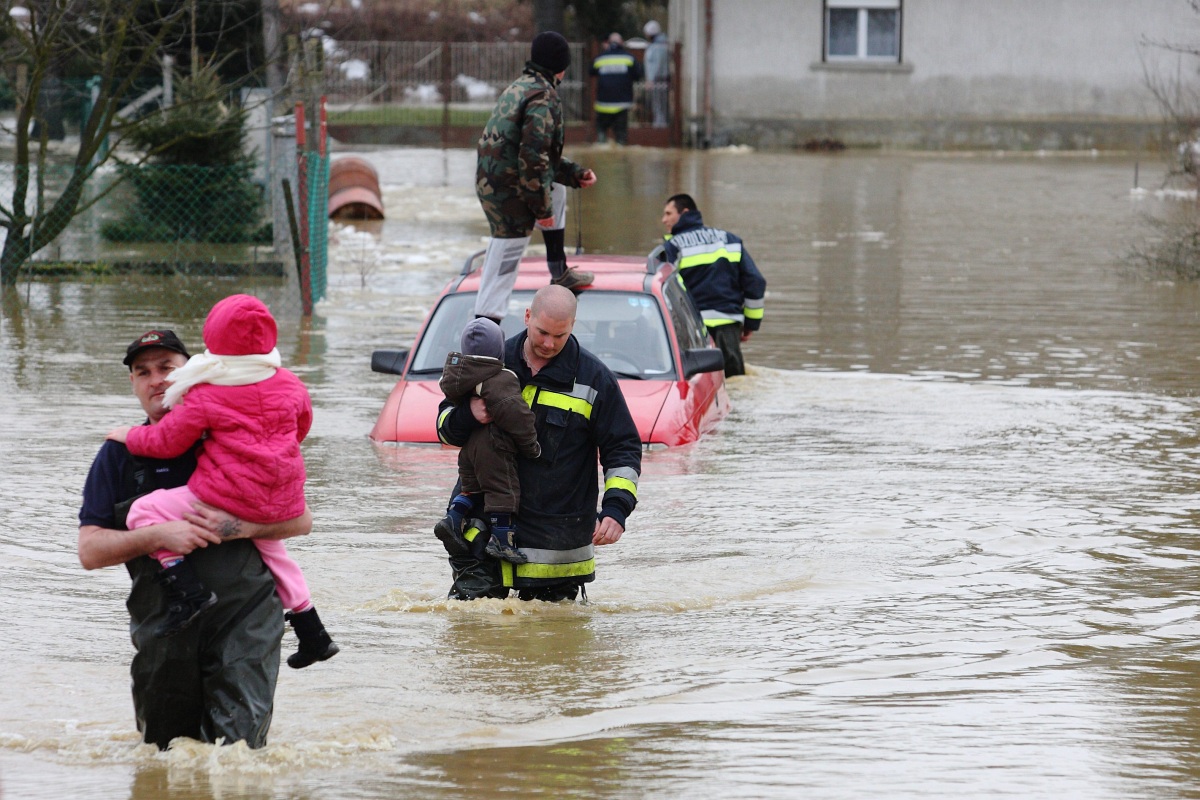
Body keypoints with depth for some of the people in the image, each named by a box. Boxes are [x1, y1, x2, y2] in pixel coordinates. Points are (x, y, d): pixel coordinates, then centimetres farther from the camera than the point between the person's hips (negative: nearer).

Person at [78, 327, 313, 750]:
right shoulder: (119, 454, 9)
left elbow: (300, 519, 3)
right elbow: (90, 550, 0)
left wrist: (239, 527, -15)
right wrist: (157, 536, -16)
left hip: (245, 618, -2)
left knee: (237, 743, -13)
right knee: (164, 748, 10)